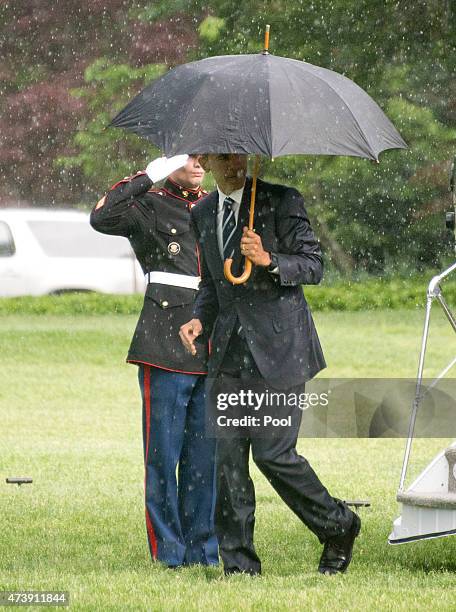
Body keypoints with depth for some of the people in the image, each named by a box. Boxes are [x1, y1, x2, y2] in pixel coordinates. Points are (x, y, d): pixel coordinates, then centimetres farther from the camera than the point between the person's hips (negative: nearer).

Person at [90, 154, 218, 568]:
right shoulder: (149, 208, 0)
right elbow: (102, 218, -20)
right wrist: (147, 178, -18)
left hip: (214, 354, 5)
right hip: (167, 352, -5)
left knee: (206, 456, 7)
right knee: (163, 454, -3)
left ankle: (203, 549, 14)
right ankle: (168, 550, 4)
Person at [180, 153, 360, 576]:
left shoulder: (281, 201, -4)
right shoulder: (202, 214, 14)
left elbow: (313, 266, -3)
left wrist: (268, 260, -21)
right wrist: (199, 319, 4)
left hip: (279, 348, -5)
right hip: (230, 355, 5)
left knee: (273, 453, -9)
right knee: (228, 456, 0)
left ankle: (339, 526, 13)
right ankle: (239, 564, 5)